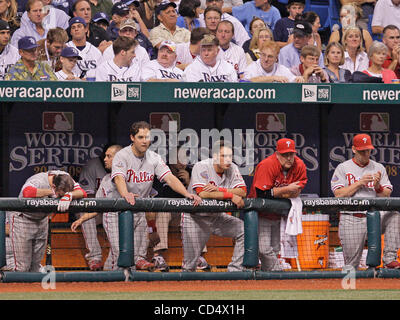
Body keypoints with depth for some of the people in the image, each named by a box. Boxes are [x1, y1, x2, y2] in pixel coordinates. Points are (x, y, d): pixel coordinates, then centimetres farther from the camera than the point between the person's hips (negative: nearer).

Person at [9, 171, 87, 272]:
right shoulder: (38, 181, -33)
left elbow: (82, 193, -20)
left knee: (36, 264, 10)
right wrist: (50, 192, -41)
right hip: (23, 220, -6)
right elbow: (27, 192, -55)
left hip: (42, 221, 6)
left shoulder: (65, 178, -15)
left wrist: (68, 196, -41)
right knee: (23, 266, -8)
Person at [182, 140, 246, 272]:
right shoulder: (201, 167, -19)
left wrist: (219, 190, -27)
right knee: (191, 261, -7)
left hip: (217, 216, 5)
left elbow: (242, 192, -14)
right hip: (195, 218, -5)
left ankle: (235, 269, -4)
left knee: (245, 230, -12)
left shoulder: (232, 168, -3)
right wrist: (231, 195, -32)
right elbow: (202, 193, -33)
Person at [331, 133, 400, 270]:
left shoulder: (379, 168, 14)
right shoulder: (343, 168, 7)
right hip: (351, 219, -2)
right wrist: (360, 183, -12)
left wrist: (377, 186, -13)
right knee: (351, 265, -8)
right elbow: (339, 194, -5)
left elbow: (386, 196, 8)